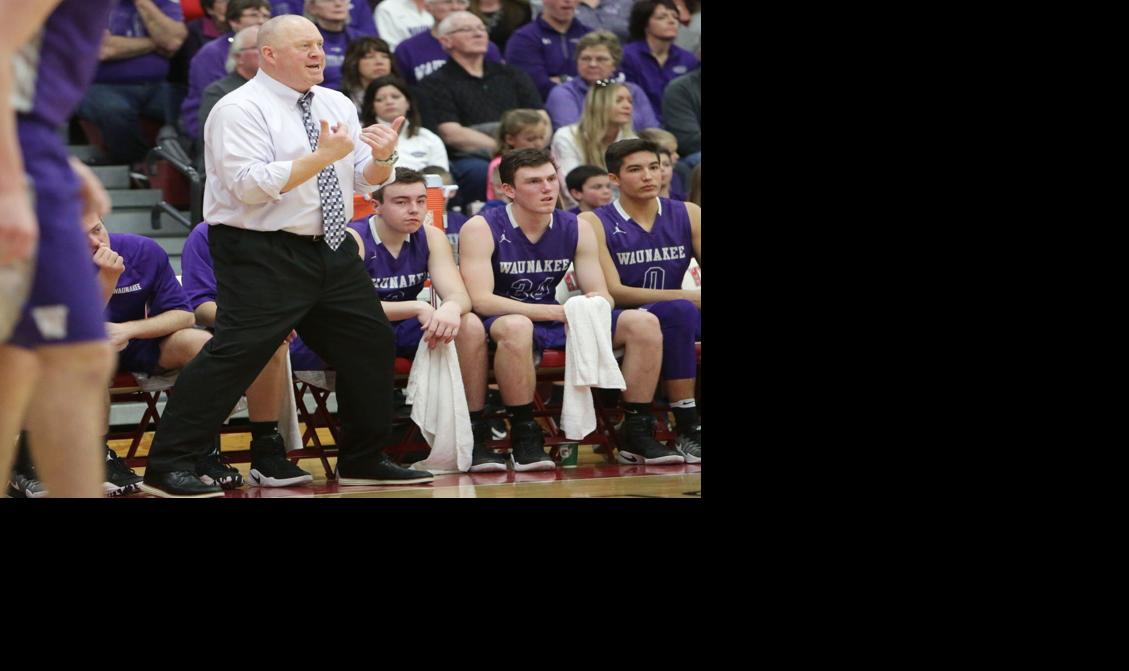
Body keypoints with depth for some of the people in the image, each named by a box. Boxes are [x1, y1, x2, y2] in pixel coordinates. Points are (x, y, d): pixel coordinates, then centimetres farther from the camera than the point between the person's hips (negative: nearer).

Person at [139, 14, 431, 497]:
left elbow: (366, 180, 13)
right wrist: (322, 156, -23)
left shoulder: (337, 105, 13)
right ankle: (166, 468, -14)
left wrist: (383, 157, -10)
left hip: (332, 250, 8)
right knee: (236, 353, -16)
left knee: (370, 344, 11)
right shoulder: (240, 109, -10)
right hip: (262, 255, -8)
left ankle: (363, 462, 25)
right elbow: (251, 185, -22)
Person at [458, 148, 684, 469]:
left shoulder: (576, 229, 4)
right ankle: (524, 438, -31)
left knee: (644, 323, -12)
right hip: (501, 323, -6)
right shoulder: (482, 229, -12)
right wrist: (557, 312, -30)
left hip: (556, 322, 6)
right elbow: (480, 300, -23)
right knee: (516, 327, -43)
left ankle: (637, 434, -6)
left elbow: (602, 295, 2)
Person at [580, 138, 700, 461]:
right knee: (677, 311, -34)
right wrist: (688, 297, -21)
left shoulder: (687, 215, 9)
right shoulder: (595, 223, -2)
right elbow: (613, 292, -12)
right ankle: (687, 431, -33)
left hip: (673, 324, 4)